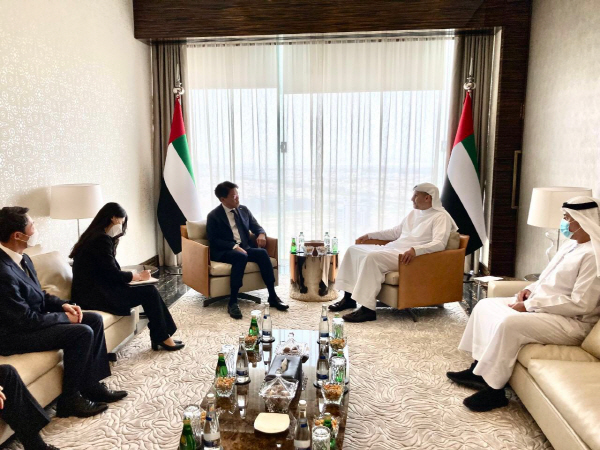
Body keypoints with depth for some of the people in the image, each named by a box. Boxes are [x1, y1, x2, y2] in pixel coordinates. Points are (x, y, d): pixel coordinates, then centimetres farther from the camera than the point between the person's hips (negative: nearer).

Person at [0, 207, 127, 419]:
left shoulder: (22, 259, 3)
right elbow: (26, 320, -26)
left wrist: (63, 305, -3)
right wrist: (65, 318, -13)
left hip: (30, 318, 10)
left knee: (95, 320, 2)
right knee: (82, 333, -23)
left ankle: (91, 385, 9)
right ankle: (69, 400, -6)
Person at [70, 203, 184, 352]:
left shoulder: (95, 236, 14)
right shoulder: (101, 239, -17)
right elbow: (113, 274, -18)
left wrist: (135, 275, 5)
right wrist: (138, 276, -2)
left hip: (95, 289, 10)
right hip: (94, 295, -10)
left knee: (150, 290, 1)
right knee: (149, 292, -11)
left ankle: (160, 336, 3)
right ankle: (162, 338, 2)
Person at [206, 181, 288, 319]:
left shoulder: (244, 210, 12)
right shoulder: (213, 216, -3)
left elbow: (256, 226, 16)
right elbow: (214, 240, -9)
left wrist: (261, 234, -9)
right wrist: (234, 246, -23)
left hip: (244, 248, 5)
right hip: (224, 252, -5)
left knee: (262, 252, -26)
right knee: (240, 256, -37)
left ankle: (273, 296, -21)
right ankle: (232, 302, -33)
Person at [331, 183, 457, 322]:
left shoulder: (440, 216, -6)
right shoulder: (414, 213, 20)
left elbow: (439, 244, -22)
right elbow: (395, 232, 30)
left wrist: (415, 250, -38)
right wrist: (370, 235, 26)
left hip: (406, 255, -9)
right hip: (391, 249, 10)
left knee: (372, 257, -33)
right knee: (354, 249, 3)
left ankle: (368, 309, -30)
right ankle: (349, 297, 4)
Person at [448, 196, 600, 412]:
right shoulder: (572, 245, 12)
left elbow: (581, 304, -25)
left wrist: (530, 304, -22)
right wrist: (530, 289, 2)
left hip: (571, 322, -10)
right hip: (540, 305, 11)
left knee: (509, 323, -33)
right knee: (485, 305, 4)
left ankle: (494, 389, -18)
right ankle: (479, 368, 8)